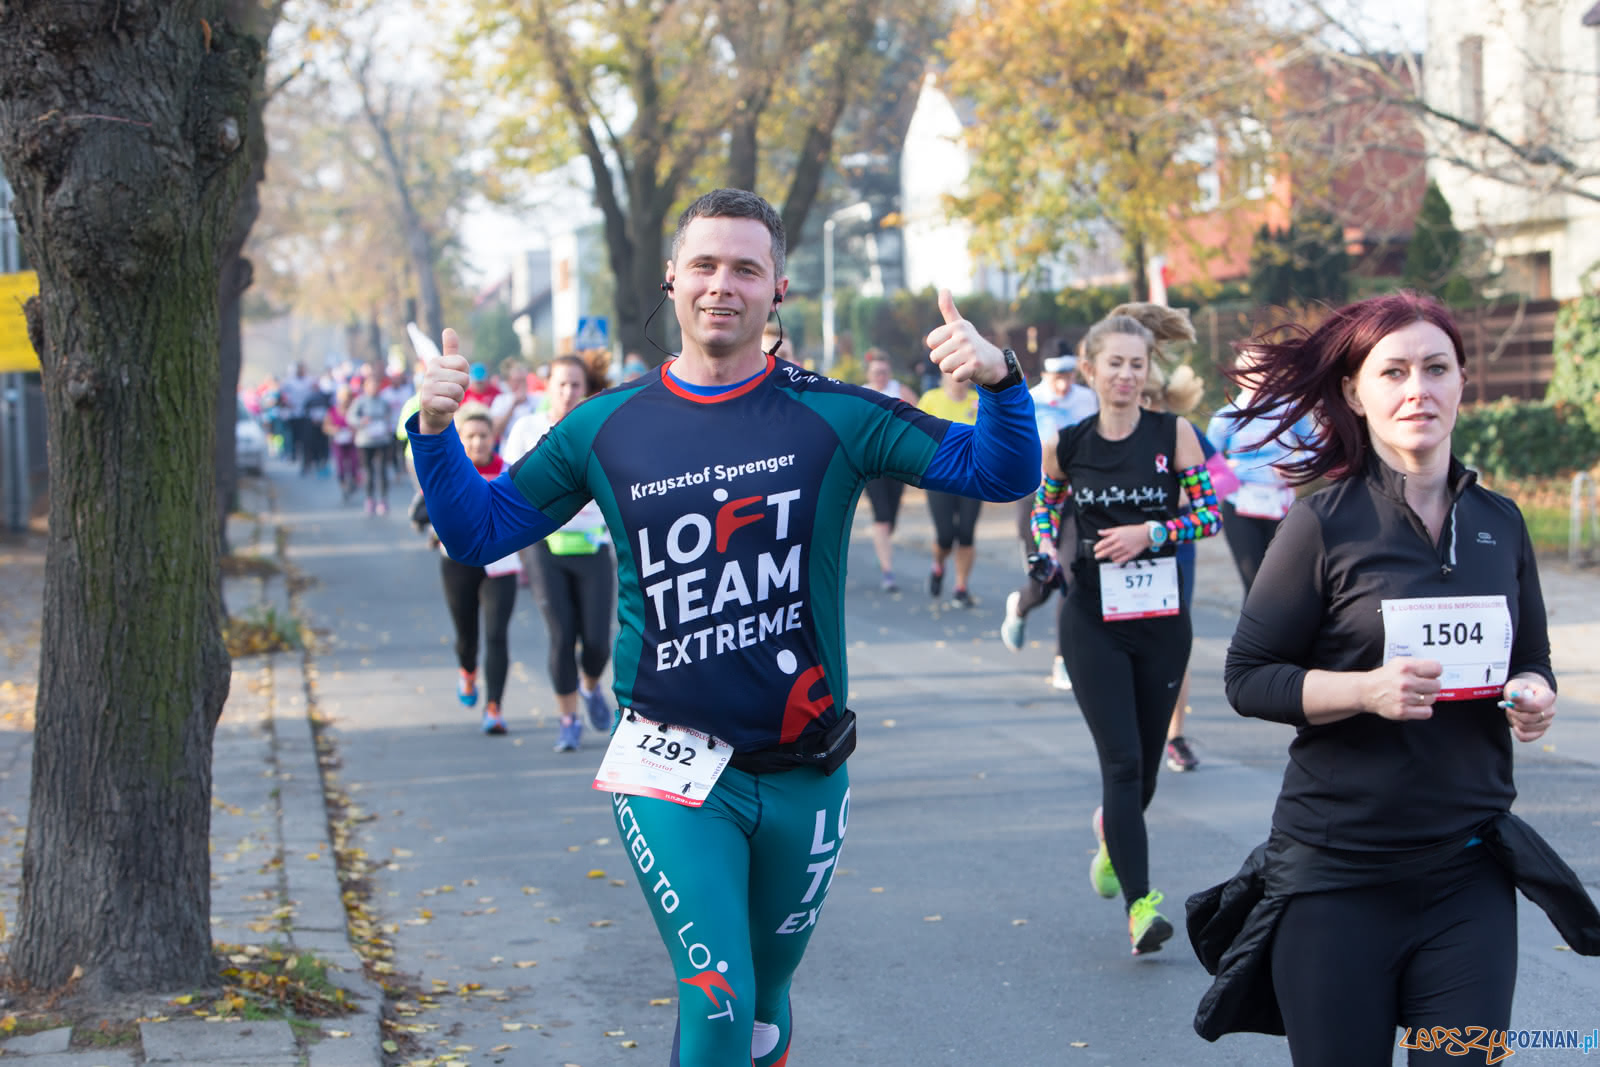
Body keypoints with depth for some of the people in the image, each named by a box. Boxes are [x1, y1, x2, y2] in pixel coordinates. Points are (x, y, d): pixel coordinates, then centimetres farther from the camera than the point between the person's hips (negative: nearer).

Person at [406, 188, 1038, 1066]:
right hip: (671, 771, -1)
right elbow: (478, 532, 9)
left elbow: (1001, 474, -4)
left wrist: (998, 380, -24)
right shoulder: (607, 428, 1)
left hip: (802, 776, 1)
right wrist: (435, 429, -7)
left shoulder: (831, 417, -4)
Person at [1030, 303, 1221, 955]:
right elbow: (1044, 506, 17)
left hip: (1162, 618, 1)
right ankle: (1140, 904, -10)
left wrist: (1152, 533, -15)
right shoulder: (1065, 447, 0)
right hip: (1092, 622, -1)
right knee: (1122, 759, -11)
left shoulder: (1174, 434, -2)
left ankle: (1111, 836, 45)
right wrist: (1047, 548, -1)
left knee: (1145, 764, 12)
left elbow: (1210, 514, -2)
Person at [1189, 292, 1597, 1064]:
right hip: (1337, 875, -3)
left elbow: (1530, 660, 19)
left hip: (1470, 871, 3)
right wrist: (1367, 689, -21)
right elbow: (1247, 676, -5)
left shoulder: (1499, 523, 8)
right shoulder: (1325, 523, -6)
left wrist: (1533, 697, -4)